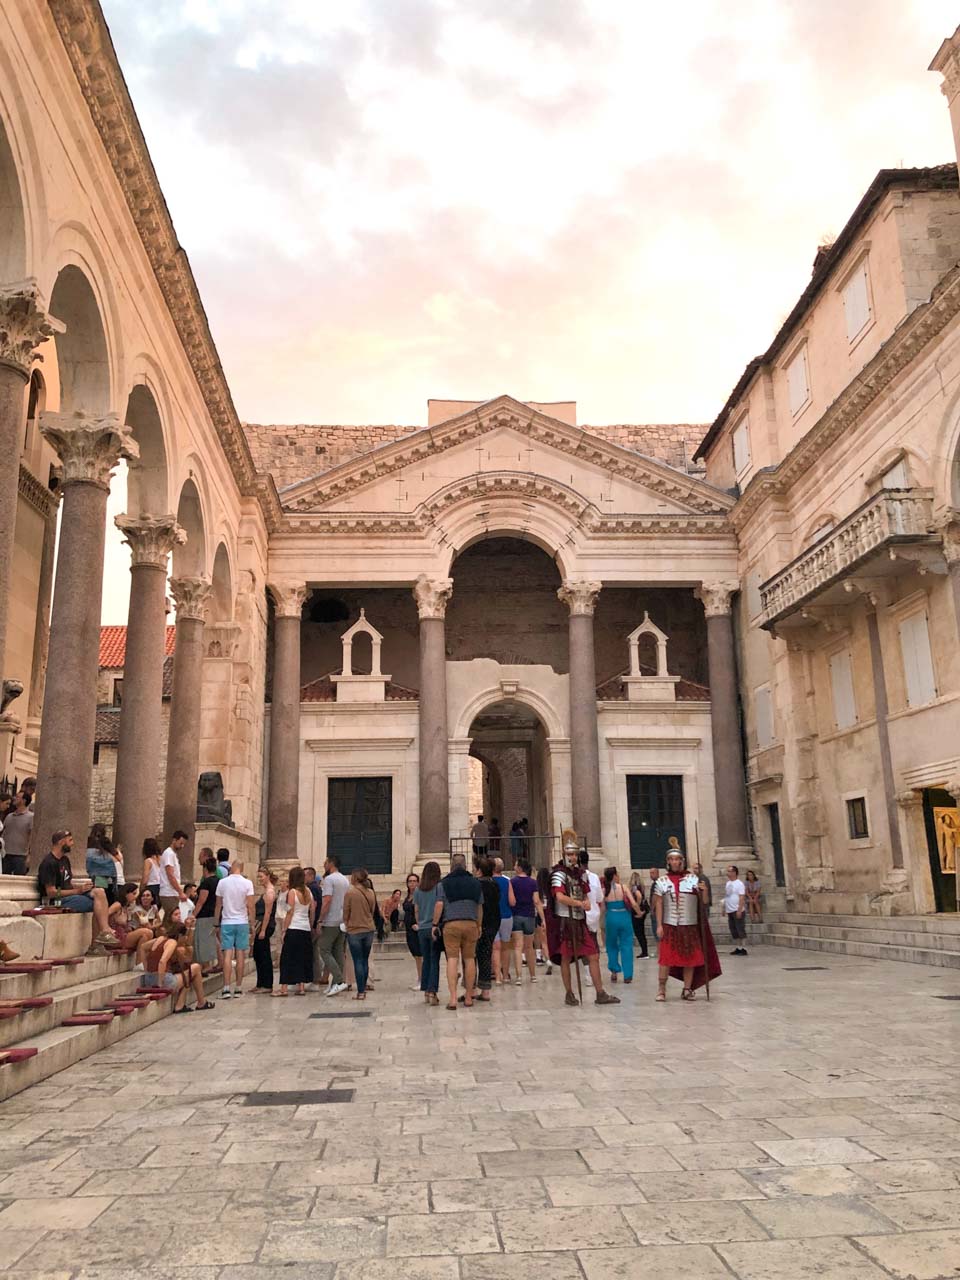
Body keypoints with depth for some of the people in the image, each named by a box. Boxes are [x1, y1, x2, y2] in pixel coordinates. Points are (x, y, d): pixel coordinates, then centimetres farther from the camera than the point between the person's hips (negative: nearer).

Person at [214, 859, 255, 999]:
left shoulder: (222, 882, 1)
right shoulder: (247, 883, -4)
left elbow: (218, 905, 5)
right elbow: (250, 906, -5)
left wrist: (216, 924, 14)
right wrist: (251, 924, 3)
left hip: (226, 922, 1)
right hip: (242, 922, 0)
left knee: (227, 955, -1)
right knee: (240, 956, 5)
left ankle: (226, 989, -8)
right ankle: (238, 989, 8)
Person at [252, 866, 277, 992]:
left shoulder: (269, 891, -14)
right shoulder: (265, 890, 17)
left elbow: (268, 912, -19)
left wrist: (263, 930, -21)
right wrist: (256, 927, 17)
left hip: (265, 926, -10)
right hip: (261, 926, 10)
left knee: (264, 956, -5)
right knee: (258, 955, 14)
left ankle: (267, 986, 1)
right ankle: (261, 984, 21)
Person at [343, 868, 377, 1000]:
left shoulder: (350, 893, -13)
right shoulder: (371, 893, 1)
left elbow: (346, 913, -5)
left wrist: (347, 924, 13)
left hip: (354, 931, -4)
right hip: (369, 929, 4)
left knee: (358, 961, 1)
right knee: (365, 960, 15)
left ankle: (361, 992, 2)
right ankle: (364, 987, 20)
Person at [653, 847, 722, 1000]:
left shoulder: (693, 878, 2)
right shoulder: (662, 881, 2)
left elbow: (703, 901, 4)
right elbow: (658, 904, 3)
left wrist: (704, 891, -17)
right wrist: (659, 925, -3)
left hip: (690, 925, 1)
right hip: (669, 926, -1)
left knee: (690, 958, 6)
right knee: (665, 958, -5)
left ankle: (687, 989, 18)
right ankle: (661, 990, 4)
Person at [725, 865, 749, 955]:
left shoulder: (739, 884, -9)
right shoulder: (727, 883, 14)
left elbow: (742, 898, -16)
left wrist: (739, 910, -22)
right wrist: (724, 908, 16)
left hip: (737, 911, -8)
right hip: (729, 911, 8)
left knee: (740, 930, -5)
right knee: (733, 931, 10)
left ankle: (743, 948, -2)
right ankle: (737, 948, 17)